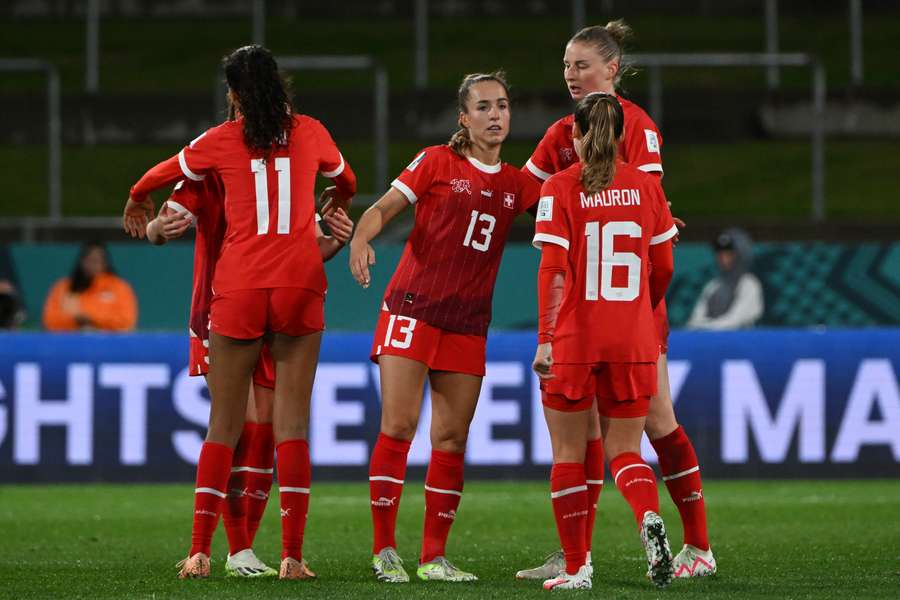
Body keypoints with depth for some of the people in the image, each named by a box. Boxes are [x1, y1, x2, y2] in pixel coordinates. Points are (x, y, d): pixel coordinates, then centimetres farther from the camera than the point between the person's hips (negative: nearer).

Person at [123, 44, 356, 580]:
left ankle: (200, 551, 2)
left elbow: (159, 177, 21)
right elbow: (345, 180, 29)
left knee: (224, 425, 6)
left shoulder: (222, 141, 4)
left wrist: (138, 203, 43)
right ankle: (293, 554, -6)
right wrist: (336, 207, 52)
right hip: (300, 285, 0)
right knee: (292, 423, 0)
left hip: (239, 289, 0)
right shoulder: (309, 133, 8)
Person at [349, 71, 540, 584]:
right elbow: (385, 206, -5)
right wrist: (361, 237, -26)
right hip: (413, 309, -4)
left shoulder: (517, 184, 11)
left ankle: (434, 557, 8)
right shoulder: (437, 162, 0)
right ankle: (385, 549, -6)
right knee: (399, 426, -11)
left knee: (452, 438, 2)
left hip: (468, 324, 4)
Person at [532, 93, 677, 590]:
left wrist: (545, 338, -16)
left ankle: (575, 567, 10)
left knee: (568, 454, 10)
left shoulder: (559, 189, -5)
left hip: (573, 341, -3)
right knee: (624, 450, 10)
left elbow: (553, 269, -14)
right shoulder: (646, 186, 5)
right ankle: (649, 518, -21)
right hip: (632, 342, 3)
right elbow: (663, 269, 10)